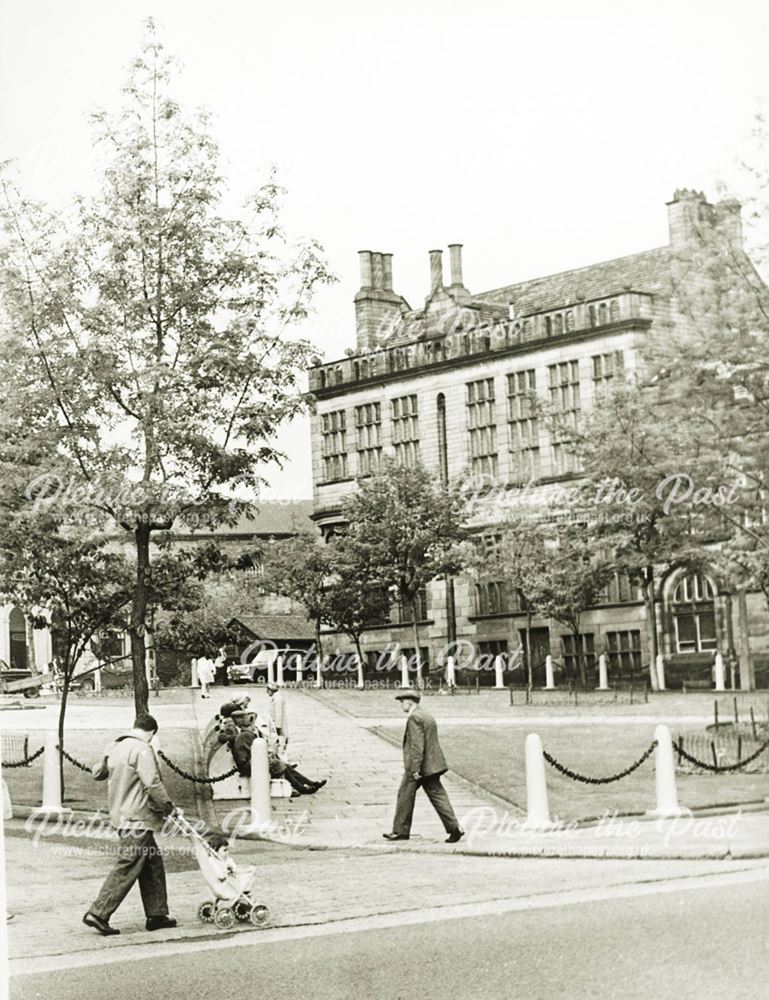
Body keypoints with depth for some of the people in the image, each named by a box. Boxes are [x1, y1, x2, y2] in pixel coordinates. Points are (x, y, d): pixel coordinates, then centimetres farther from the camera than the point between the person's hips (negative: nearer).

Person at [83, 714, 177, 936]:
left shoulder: (114, 748, 10)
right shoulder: (142, 750, -16)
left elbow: (98, 773, 24)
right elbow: (152, 784, -20)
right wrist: (167, 806, -6)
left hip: (120, 815, 9)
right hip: (137, 819, -9)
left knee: (153, 863, 15)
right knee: (127, 868, -7)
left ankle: (157, 914, 19)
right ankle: (98, 913, -8)